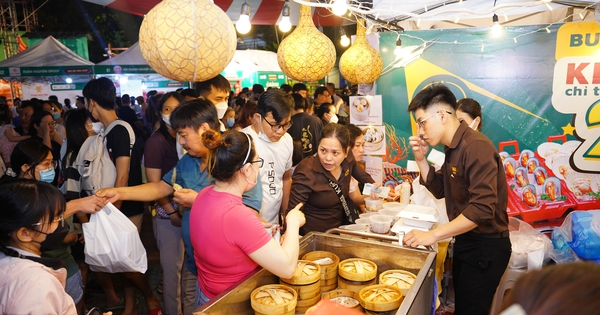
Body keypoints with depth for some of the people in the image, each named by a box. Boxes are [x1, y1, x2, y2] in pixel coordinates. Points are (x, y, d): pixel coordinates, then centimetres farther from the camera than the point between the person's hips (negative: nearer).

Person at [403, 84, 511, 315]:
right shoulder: (454, 148, 7)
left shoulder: (476, 146, -24)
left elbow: (482, 209, -32)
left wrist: (433, 235, -30)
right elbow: (440, 190, 13)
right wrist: (421, 159, 0)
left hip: (485, 247, -9)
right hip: (466, 242, 9)